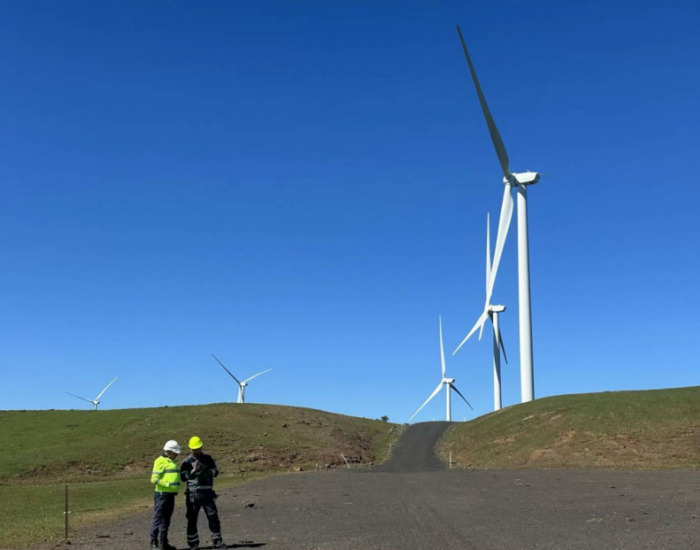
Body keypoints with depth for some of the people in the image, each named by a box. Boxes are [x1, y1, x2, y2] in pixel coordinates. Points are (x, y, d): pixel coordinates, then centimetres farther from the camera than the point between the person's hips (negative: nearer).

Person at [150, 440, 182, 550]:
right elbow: (154, 479, -18)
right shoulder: (160, 461, -12)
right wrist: (168, 485, -22)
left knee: (166, 520, 13)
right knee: (158, 519, -5)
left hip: (170, 495, 9)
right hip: (162, 495, -9)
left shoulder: (172, 462, 17)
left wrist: (175, 488, 14)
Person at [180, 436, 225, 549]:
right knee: (192, 519, 4)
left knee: (213, 516, -1)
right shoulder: (187, 462, -1)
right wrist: (193, 470, -20)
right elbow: (183, 477, -8)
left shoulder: (208, 459, 10)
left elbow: (216, 471, 10)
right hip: (193, 494, -2)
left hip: (207, 492, 2)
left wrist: (210, 471, -12)